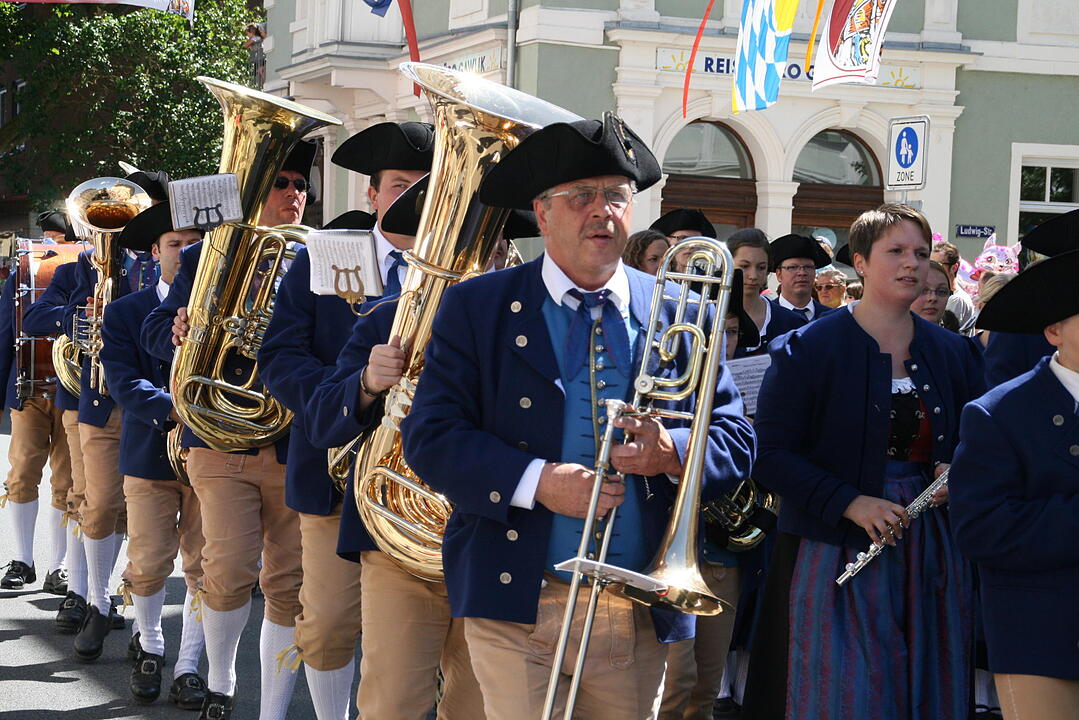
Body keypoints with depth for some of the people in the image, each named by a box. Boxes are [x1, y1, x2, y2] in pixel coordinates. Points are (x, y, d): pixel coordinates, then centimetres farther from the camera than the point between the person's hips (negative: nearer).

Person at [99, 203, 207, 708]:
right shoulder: (124, 312, 5)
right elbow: (124, 383, -7)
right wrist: (174, 410, -22)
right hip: (150, 454, 0)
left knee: (203, 568, 1)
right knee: (147, 566, 1)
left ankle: (188, 664, 13)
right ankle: (150, 645, 27)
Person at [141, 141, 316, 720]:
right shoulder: (205, 257, 10)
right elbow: (155, 330, 10)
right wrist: (178, 333, -13)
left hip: (296, 447, 1)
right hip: (222, 440, -1)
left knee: (289, 585, 1)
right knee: (230, 573, -12)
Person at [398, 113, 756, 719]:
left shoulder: (679, 315, 8)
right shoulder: (476, 308, 3)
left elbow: (737, 442, 7)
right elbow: (430, 437, -5)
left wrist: (673, 453, -16)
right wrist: (537, 482, -18)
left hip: (642, 616, 2)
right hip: (518, 603, -2)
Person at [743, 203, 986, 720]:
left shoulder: (954, 354, 10)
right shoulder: (809, 349, -5)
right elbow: (772, 454, -10)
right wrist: (851, 503, -20)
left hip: (933, 556, 5)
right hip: (838, 553, -4)